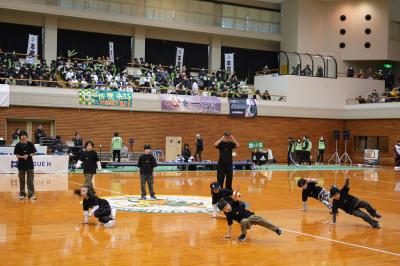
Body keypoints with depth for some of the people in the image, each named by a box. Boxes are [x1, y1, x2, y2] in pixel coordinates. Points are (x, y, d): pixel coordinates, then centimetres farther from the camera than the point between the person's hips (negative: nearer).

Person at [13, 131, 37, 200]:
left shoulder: (30, 144, -2)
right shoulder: (18, 145, -2)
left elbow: (33, 153, 1)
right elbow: (17, 155, -2)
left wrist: (29, 155, -18)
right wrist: (22, 157, -21)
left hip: (29, 164, -1)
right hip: (21, 164, 1)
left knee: (30, 180, 0)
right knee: (22, 180, 8)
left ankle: (31, 194, 4)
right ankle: (22, 194, 19)